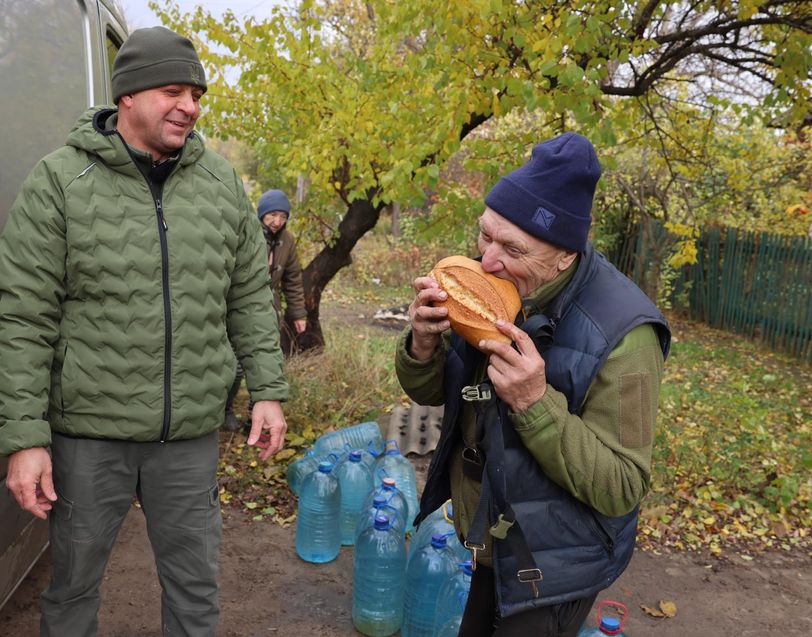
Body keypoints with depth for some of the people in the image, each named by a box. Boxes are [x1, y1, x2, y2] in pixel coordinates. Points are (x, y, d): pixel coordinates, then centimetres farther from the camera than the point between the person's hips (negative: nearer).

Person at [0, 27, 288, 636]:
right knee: (74, 585, 18)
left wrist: (268, 389, 2)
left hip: (193, 433, 3)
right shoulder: (60, 179, -7)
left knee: (196, 588, 16)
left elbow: (250, 298, 7)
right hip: (88, 432, -2)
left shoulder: (221, 180, 3)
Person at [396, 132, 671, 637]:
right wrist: (423, 344, -24)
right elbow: (429, 392, -1)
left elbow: (620, 489, -25)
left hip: (550, 569, -6)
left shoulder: (621, 334, -28)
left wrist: (535, 403, -37)